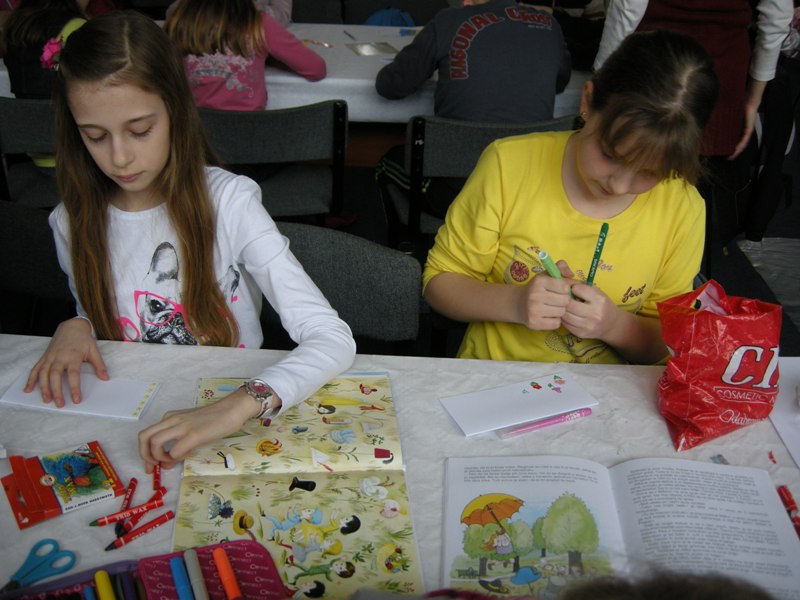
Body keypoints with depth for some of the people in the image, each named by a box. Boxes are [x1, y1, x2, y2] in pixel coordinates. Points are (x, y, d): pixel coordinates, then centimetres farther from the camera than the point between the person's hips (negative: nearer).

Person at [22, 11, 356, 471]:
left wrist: (241, 404, -38)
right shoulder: (74, 222, -1)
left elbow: (334, 338, -23)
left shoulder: (227, 202, -15)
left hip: (230, 414, -3)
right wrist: (77, 328, -7)